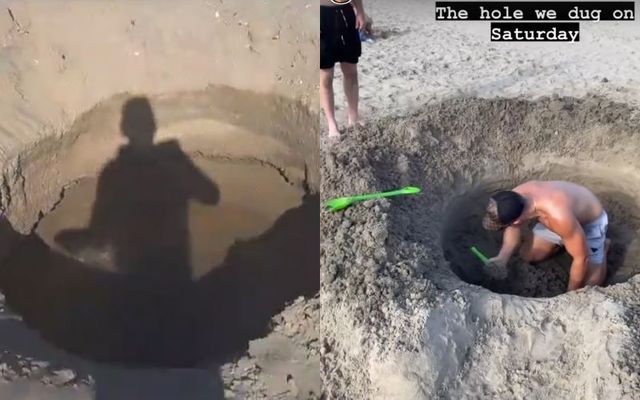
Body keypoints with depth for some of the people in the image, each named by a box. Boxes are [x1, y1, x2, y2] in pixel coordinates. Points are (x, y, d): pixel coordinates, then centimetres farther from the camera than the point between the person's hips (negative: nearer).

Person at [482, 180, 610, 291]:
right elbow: (514, 228, -7)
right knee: (527, 256, 5)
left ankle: (603, 246, 18)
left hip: (591, 222, -5)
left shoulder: (559, 216, -47)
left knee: (588, 286, -8)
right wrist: (502, 258, -23)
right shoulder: (516, 195, -28)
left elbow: (582, 258, -32)